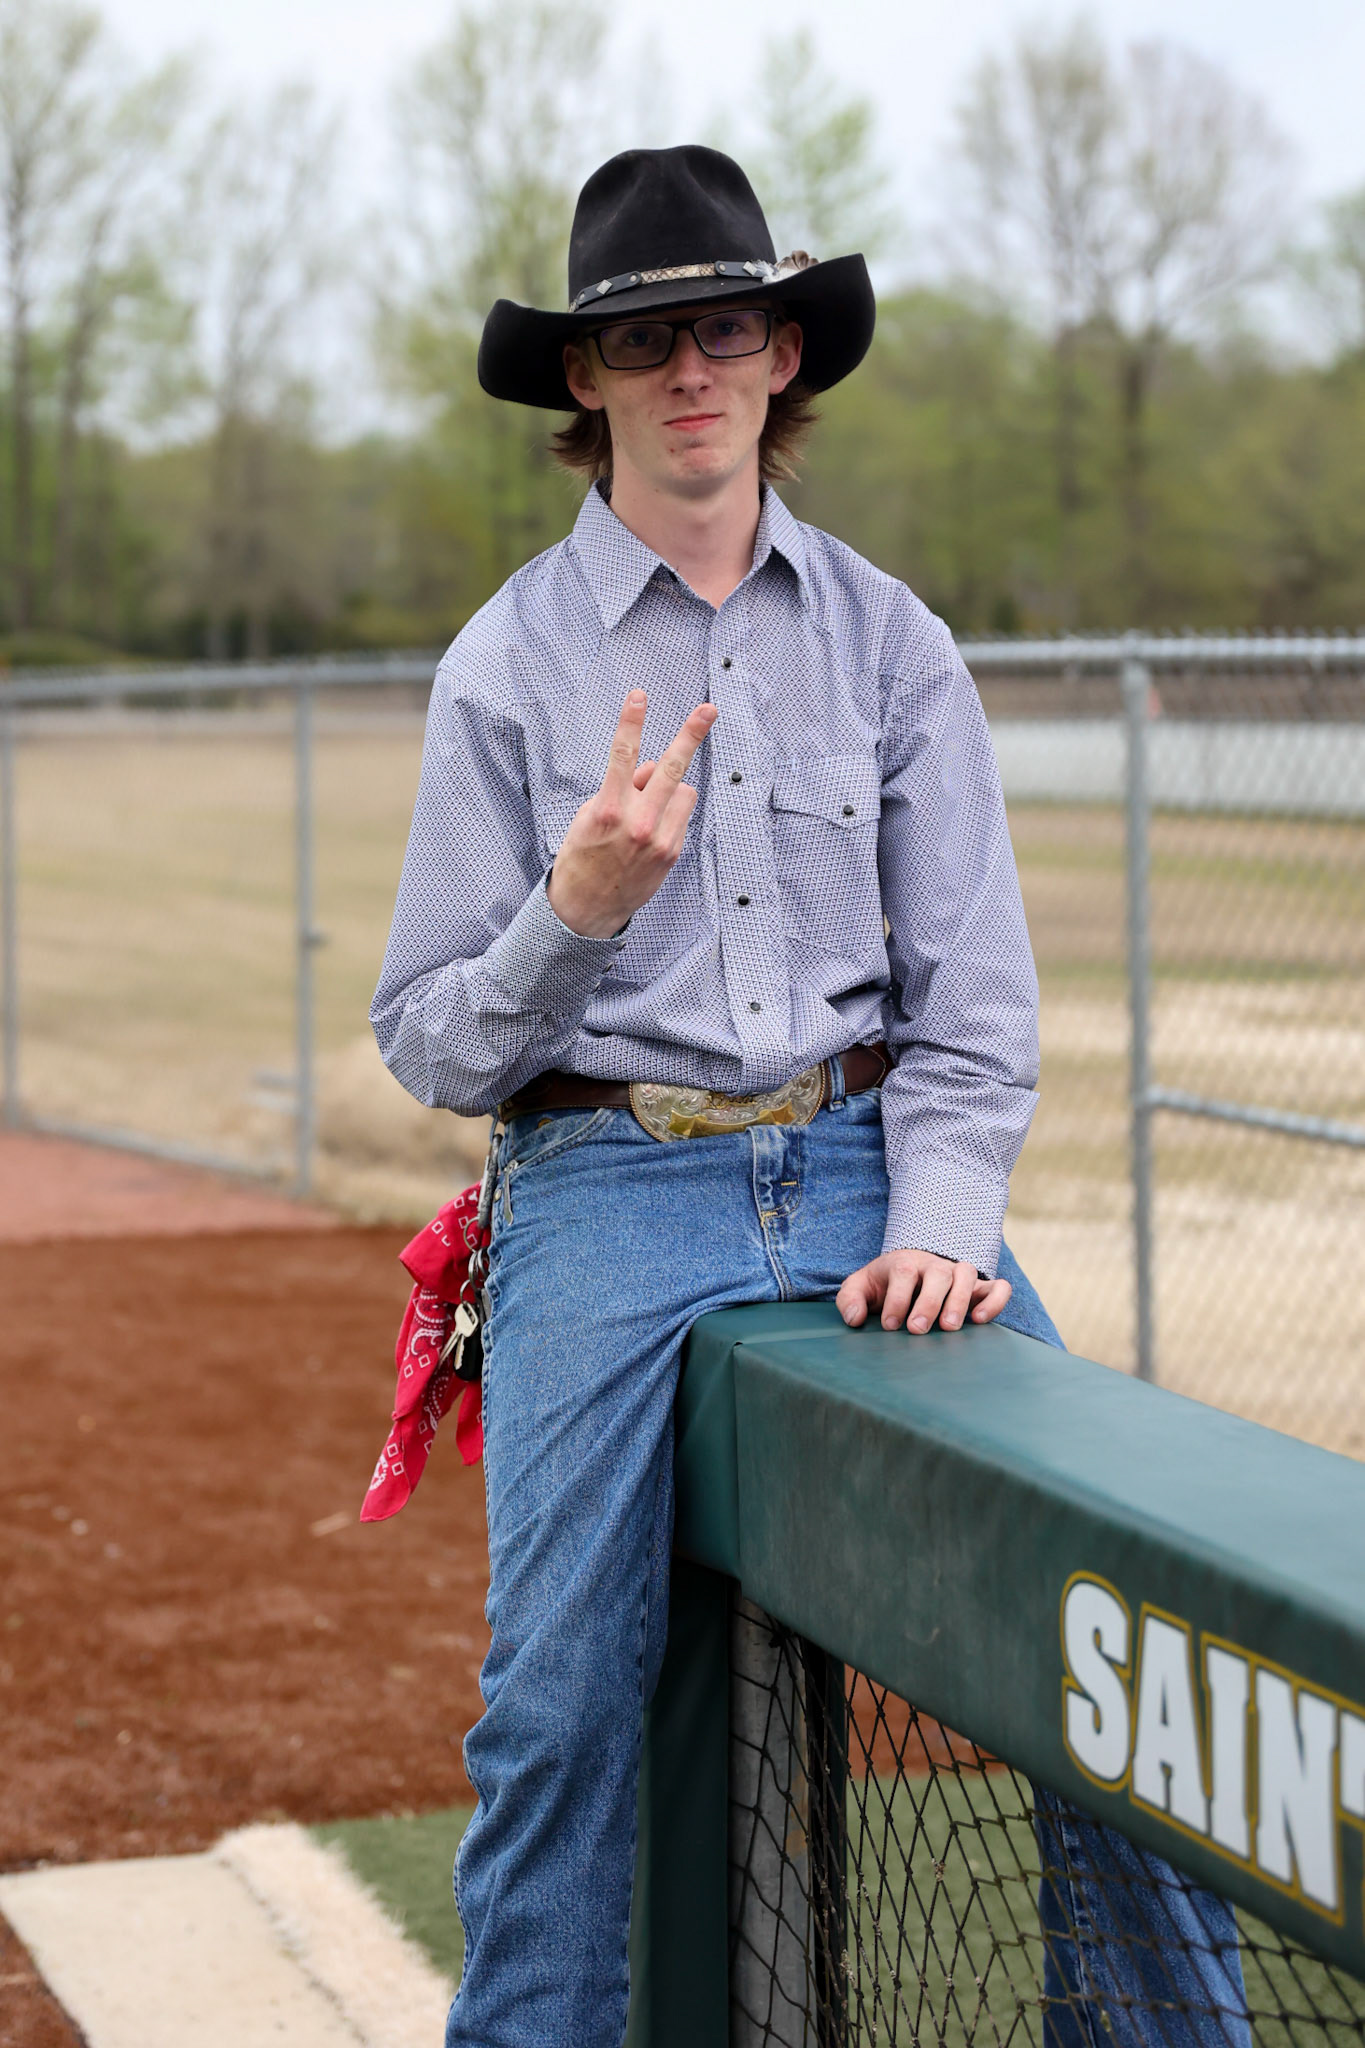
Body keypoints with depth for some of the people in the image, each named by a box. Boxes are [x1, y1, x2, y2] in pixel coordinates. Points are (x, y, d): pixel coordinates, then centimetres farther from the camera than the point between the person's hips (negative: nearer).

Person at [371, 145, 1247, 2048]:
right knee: (562, 1696, -10)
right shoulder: (509, 663, 4)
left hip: (869, 1163, 2)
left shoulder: (891, 640, 9)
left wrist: (939, 1228, -8)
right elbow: (427, 1042, 3)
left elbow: (971, 985, 7)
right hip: (605, 1192, -1)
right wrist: (580, 912, -16)